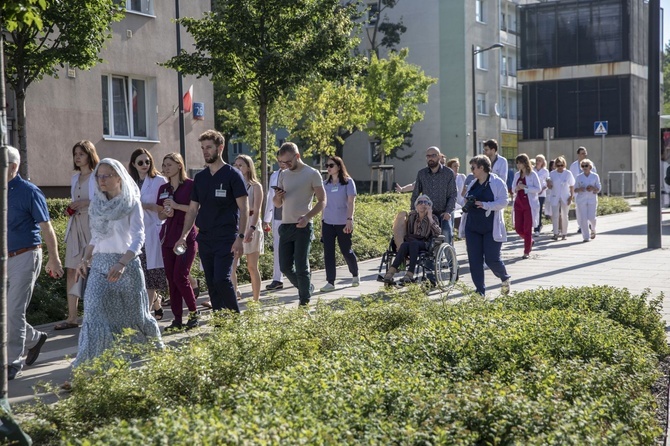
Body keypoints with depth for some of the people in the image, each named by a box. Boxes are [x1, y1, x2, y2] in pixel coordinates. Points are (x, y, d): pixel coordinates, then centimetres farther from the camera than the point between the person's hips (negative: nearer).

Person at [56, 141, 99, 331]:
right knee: (71, 270, 0)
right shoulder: (75, 178, 18)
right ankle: (72, 317, 2)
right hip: (76, 224, 6)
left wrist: (87, 202, -17)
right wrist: (72, 207, 9)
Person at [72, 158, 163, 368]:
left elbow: (138, 238, -17)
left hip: (127, 263, -4)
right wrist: (85, 260, 5)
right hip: (99, 264, 4)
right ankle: (88, 361, -12)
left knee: (133, 310, 10)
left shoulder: (131, 203, -8)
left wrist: (121, 264, -30)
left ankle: (155, 343, 36)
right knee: (95, 309, -11)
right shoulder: (96, 203, 7)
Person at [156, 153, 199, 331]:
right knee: (171, 279, 3)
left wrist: (176, 206, -15)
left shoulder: (190, 185, -4)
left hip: (186, 236, -6)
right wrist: (166, 213, -3)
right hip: (168, 237, 6)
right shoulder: (163, 189, 14)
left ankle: (194, 312, 7)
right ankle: (177, 319, 8)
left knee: (180, 277, -12)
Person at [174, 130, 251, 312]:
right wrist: (184, 235, 4)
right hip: (204, 239, 6)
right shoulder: (200, 178, 13)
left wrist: (240, 236, -16)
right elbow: (192, 210, 15)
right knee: (211, 283, 6)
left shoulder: (232, 175, -3)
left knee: (222, 280, -15)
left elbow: (244, 208, -7)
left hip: (226, 238, -6)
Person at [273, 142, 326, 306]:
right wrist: (277, 197, -8)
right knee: (285, 267, 6)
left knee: (301, 267, -7)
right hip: (285, 226, 6)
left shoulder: (312, 174, -5)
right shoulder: (284, 175, 12)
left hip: (303, 226, -6)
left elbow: (322, 201, -5)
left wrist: (307, 217, -20)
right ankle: (307, 289, 28)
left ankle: (304, 302, 4)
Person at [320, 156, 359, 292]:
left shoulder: (348, 182, -3)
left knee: (346, 251, 6)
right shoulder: (326, 184, 9)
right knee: (328, 252, -4)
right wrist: (322, 220, 10)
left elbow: (351, 202, -9)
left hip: (343, 223, -4)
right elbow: (323, 203, 13)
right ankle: (330, 282, -1)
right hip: (327, 223, 4)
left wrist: (349, 220, -19)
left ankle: (355, 275, 29)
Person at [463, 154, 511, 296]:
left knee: (492, 259, -6)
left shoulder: (498, 183, -5)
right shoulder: (473, 184, 15)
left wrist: (485, 205, -24)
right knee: (474, 260, 2)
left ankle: (505, 279, 25)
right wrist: (466, 204, -1)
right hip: (473, 228, 6)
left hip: (491, 228, -6)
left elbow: (503, 202, -14)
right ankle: (480, 291, 11)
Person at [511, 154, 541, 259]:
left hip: (529, 204, -6)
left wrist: (525, 187, -17)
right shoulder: (517, 175, 13)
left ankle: (527, 251, 6)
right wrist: (516, 189, -5)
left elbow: (538, 188, -9)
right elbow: (513, 188, 18)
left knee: (527, 229, -3)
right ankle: (530, 241, 31)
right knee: (518, 228, 4)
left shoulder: (532, 174, -4)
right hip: (518, 203, 6)